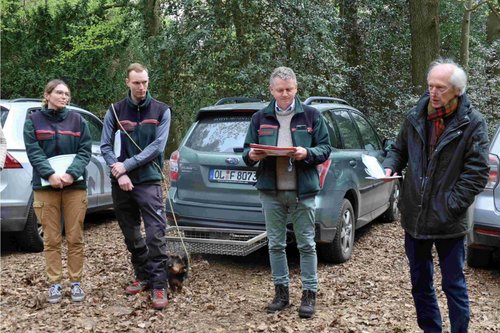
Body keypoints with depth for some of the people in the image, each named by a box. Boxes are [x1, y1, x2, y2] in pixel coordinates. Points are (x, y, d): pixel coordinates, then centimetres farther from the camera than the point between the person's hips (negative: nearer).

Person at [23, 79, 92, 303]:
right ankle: (55, 283, 13)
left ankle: (76, 282, 13)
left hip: (75, 185, 1)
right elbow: (33, 151, -4)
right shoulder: (33, 120, 6)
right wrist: (50, 174, -19)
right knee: (52, 239, 3)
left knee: (75, 238, 4)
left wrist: (71, 173, -16)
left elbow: (85, 150, 1)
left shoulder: (77, 120, 8)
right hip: (45, 186, -1)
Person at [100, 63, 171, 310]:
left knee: (155, 233, -10)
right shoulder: (115, 111, 5)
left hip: (149, 181, -3)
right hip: (121, 183, 3)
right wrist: (120, 174, -13)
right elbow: (105, 146, 2)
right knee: (130, 234, 12)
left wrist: (127, 165, -14)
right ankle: (142, 276, 27)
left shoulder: (161, 111, 1)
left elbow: (157, 146, -8)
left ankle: (158, 285, -4)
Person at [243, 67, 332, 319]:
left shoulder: (311, 115, 3)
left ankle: (309, 294, 14)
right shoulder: (260, 118, 8)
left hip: (303, 190, -2)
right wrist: (251, 155, -14)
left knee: (306, 244, 3)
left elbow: (325, 149, 2)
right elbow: (247, 151, 10)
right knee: (276, 244, 9)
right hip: (271, 191, 2)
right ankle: (281, 292, 22)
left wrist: (308, 153, -18)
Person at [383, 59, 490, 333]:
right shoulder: (415, 117, 3)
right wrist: (390, 167, -6)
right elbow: (399, 150, 16)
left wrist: (452, 205, -16)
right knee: (420, 281, 17)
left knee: (454, 284, 6)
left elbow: (477, 171, -11)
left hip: (448, 220, -5)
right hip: (414, 216, 5)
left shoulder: (472, 123, -9)